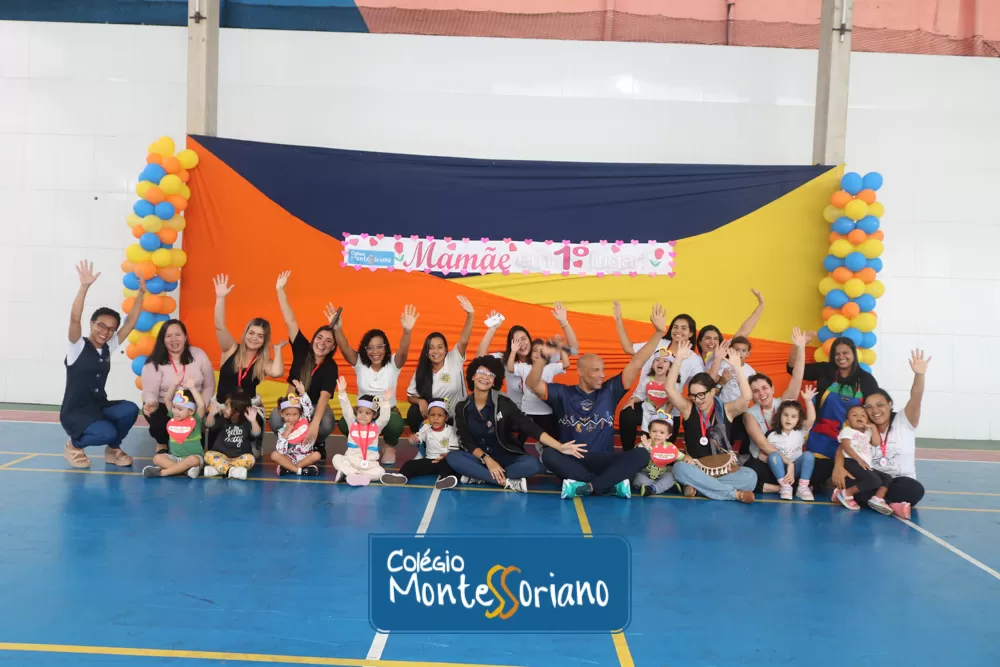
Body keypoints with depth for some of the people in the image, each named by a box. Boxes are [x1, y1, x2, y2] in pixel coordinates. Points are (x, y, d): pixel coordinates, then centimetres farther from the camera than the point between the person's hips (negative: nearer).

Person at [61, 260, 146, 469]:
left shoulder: (108, 348, 6)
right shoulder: (78, 347, -9)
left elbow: (131, 321, 5)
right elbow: (75, 318, -26)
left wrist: (141, 292, -2)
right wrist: (84, 287, -37)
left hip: (100, 408, 6)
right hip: (74, 412, -6)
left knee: (130, 409, -25)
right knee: (107, 433, -32)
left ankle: (113, 450, 2)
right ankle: (74, 445, 3)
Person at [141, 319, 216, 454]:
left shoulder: (198, 355, -3)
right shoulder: (154, 362, -8)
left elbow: (209, 386, 1)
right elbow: (150, 391, -15)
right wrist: (152, 403, -40)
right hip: (164, 407, 0)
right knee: (157, 420, -33)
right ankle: (162, 444, 6)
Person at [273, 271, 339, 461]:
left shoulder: (331, 368, -16)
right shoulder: (302, 350, -10)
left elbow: (324, 397, -29)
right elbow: (291, 322, -17)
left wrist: (314, 424, -45)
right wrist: (280, 290, -24)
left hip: (316, 407, -1)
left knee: (326, 424, -35)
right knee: (276, 419, -32)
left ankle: (317, 444, 1)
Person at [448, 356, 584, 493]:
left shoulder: (503, 403, -9)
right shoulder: (462, 408, -3)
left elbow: (529, 426, -17)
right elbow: (466, 441, -6)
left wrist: (560, 447, -28)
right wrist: (487, 459, -23)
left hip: (506, 457, -1)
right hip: (479, 458, 1)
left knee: (533, 464, -30)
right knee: (452, 457, -31)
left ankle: (478, 477, -25)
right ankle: (507, 482, -31)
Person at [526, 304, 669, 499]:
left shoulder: (609, 391, 8)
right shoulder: (563, 393, 4)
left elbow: (636, 364, 3)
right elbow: (532, 384, -9)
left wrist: (659, 332, -4)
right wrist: (544, 357, -27)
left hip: (603, 461, 2)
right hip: (571, 461, -2)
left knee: (641, 454, -24)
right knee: (548, 455, -34)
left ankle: (587, 486, -32)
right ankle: (612, 484, -31)